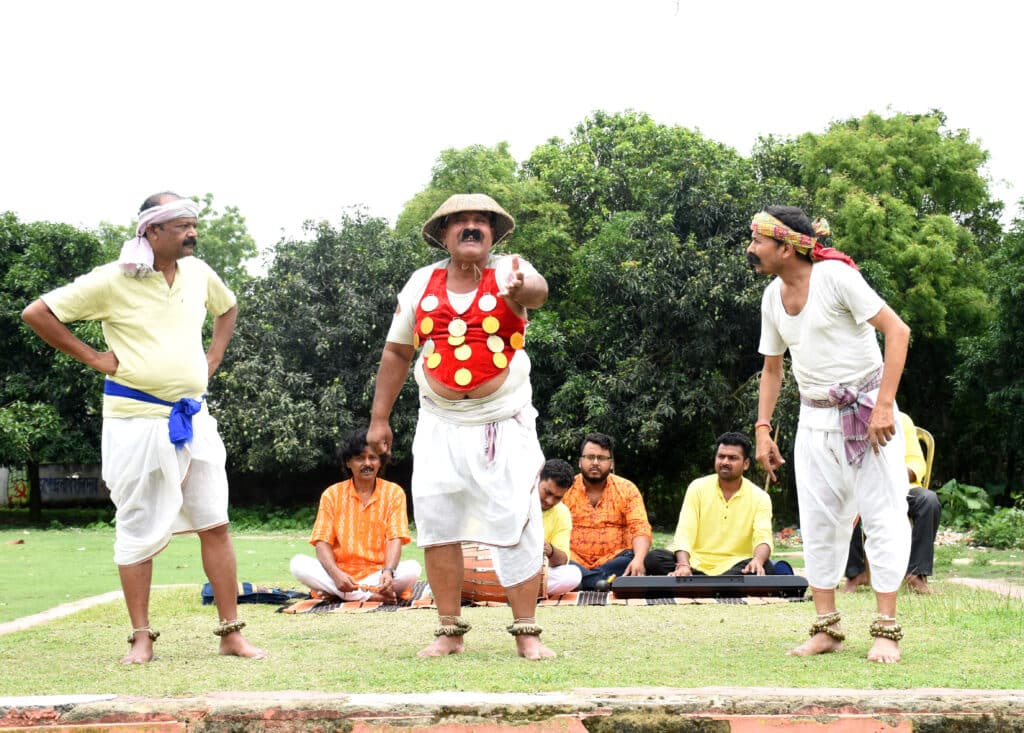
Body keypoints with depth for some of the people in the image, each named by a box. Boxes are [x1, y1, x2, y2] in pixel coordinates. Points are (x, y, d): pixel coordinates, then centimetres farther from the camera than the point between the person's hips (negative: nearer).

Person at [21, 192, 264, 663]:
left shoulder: (199, 273, 7)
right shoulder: (113, 281, -9)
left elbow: (227, 308, 29)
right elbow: (37, 313, -7)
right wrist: (94, 358, -8)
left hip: (194, 419, 5)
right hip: (137, 420, -5)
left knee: (215, 525, 3)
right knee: (139, 531, 2)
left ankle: (231, 634, 9)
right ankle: (141, 638, 13)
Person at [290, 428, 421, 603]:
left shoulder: (393, 492, 3)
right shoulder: (332, 494, 5)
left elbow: (395, 540, -7)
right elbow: (322, 542, -2)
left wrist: (388, 572, -29)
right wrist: (336, 574, -23)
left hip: (377, 574, -1)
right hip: (340, 573, 1)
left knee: (413, 569, -29)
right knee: (298, 563, -25)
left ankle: (338, 592, -27)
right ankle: (370, 595, -31)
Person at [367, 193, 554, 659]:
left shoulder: (509, 272, -4)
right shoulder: (421, 283, 5)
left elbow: (538, 289, -29)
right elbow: (397, 352, 13)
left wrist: (521, 291, -54)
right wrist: (379, 418, 11)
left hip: (504, 423, -3)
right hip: (440, 425, 3)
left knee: (516, 525, -3)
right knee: (436, 525, 3)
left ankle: (526, 633, 6)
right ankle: (450, 632, 15)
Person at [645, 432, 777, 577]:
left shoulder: (759, 497, 1)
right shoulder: (698, 487, 2)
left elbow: (763, 538, -14)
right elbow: (684, 532, -9)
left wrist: (758, 561, -39)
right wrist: (683, 565, -29)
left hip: (734, 569, -1)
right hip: (695, 564, 1)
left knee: (765, 568, -33)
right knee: (653, 559, -26)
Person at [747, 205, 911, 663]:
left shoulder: (835, 275, -15)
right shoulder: (773, 296, 7)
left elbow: (897, 331, -17)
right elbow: (772, 367, 17)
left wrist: (884, 404, -23)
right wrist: (763, 428, 8)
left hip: (865, 410, -7)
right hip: (815, 418, 7)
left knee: (883, 517, -6)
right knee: (818, 523, 6)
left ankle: (886, 631, 0)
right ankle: (827, 629, 14)